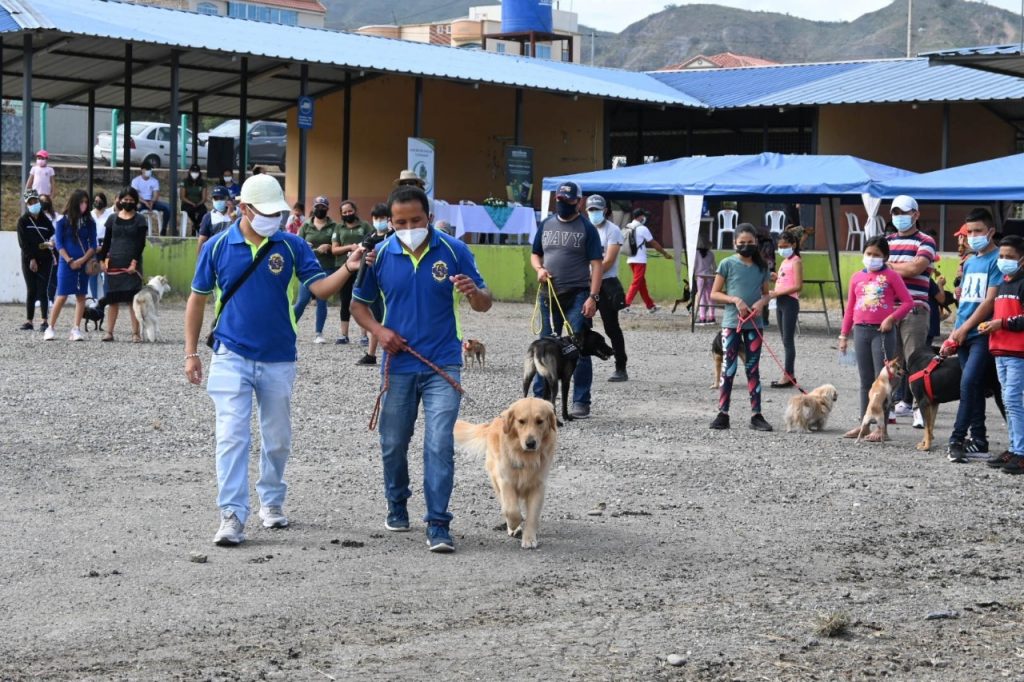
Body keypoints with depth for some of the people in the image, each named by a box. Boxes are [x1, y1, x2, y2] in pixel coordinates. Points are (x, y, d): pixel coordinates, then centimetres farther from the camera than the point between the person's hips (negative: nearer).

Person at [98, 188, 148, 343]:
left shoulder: (140, 221, 3)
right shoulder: (112, 219, 11)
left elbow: (141, 243, -3)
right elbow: (107, 241, 12)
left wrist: (134, 262, -12)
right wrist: (103, 259, 3)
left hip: (131, 265, -3)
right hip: (114, 264, 3)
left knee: (133, 299, -6)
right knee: (112, 298, 4)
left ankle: (136, 333, -5)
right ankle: (109, 331, 7)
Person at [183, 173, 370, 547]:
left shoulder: (291, 246, -2)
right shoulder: (218, 247, -4)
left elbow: (320, 288, -8)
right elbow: (197, 299, 5)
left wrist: (349, 268, -26)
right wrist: (191, 352, 3)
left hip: (278, 359, 2)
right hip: (232, 357, -2)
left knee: (278, 439, 13)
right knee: (232, 436, -12)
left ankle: (271, 501, 34)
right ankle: (232, 516, -12)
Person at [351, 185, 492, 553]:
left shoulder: (454, 250, -4)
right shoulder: (380, 255, -2)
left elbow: (484, 305, 0)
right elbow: (358, 303, 10)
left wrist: (474, 293, -24)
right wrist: (378, 330, -9)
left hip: (442, 364, -2)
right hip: (398, 365, 2)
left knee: (440, 445, -11)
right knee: (393, 444, 13)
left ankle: (438, 525, -7)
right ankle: (397, 505, 37)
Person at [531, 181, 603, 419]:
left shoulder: (586, 228, -2)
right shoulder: (546, 225, 12)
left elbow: (597, 264, -6)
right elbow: (535, 254, 21)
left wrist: (593, 296, -15)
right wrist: (539, 268, -3)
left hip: (577, 295, -5)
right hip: (549, 293, 5)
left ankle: (581, 402, 0)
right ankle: (540, 397, 17)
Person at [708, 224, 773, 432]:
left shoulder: (762, 267, 8)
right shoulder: (728, 264, -2)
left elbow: (766, 294, 16)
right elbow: (714, 294, -1)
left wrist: (761, 302, -7)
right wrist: (735, 300, -16)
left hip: (754, 323, 3)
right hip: (731, 323, -3)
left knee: (753, 369, 6)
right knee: (729, 369, -2)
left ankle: (756, 415, 9)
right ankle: (723, 414, 2)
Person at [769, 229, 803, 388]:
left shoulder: (796, 261, -8)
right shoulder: (784, 262, 17)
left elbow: (798, 286, -16)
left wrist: (777, 293, -19)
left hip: (790, 302, -9)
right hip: (780, 302, 9)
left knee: (788, 340, -8)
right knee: (785, 340, 10)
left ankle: (788, 376, -7)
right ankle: (789, 376, 14)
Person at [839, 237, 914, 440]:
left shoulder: (891, 276, -1)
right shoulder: (857, 277, 12)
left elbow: (908, 302, -2)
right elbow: (850, 307, 16)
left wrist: (891, 318, -14)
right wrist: (844, 335, 15)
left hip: (883, 332, -4)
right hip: (861, 331, 5)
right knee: (866, 380, 11)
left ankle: (881, 426, -1)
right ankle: (863, 422, 15)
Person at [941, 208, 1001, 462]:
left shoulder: (998, 260, -6)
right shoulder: (969, 262, 17)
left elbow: (990, 301, -12)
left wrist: (964, 328, -10)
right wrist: (953, 336, 12)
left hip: (982, 334, -7)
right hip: (964, 335, 7)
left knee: (969, 383, -16)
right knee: (974, 387, 9)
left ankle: (957, 439, -15)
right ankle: (979, 440, 13)